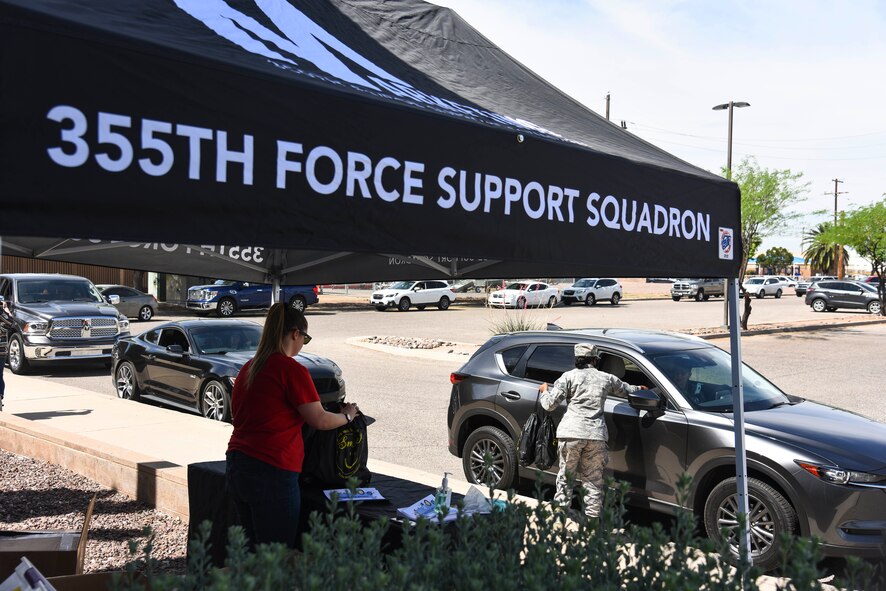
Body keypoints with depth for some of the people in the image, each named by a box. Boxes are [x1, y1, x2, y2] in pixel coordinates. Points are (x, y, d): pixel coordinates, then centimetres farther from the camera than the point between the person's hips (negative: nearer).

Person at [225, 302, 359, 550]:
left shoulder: (248, 368, 11)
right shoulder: (292, 369, -11)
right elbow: (320, 421, -10)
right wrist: (347, 415, 10)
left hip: (235, 467, 8)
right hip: (271, 473, -8)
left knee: (254, 548, 16)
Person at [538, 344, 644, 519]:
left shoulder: (569, 376, 4)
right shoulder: (606, 378, 14)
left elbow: (550, 404, -1)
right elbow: (626, 389, 34)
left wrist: (544, 391, 20)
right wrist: (639, 388, 56)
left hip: (571, 433, -2)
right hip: (596, 435, 2)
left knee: (565, 476, 10)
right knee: (593, 479, 11)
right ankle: (592, 518, 11)